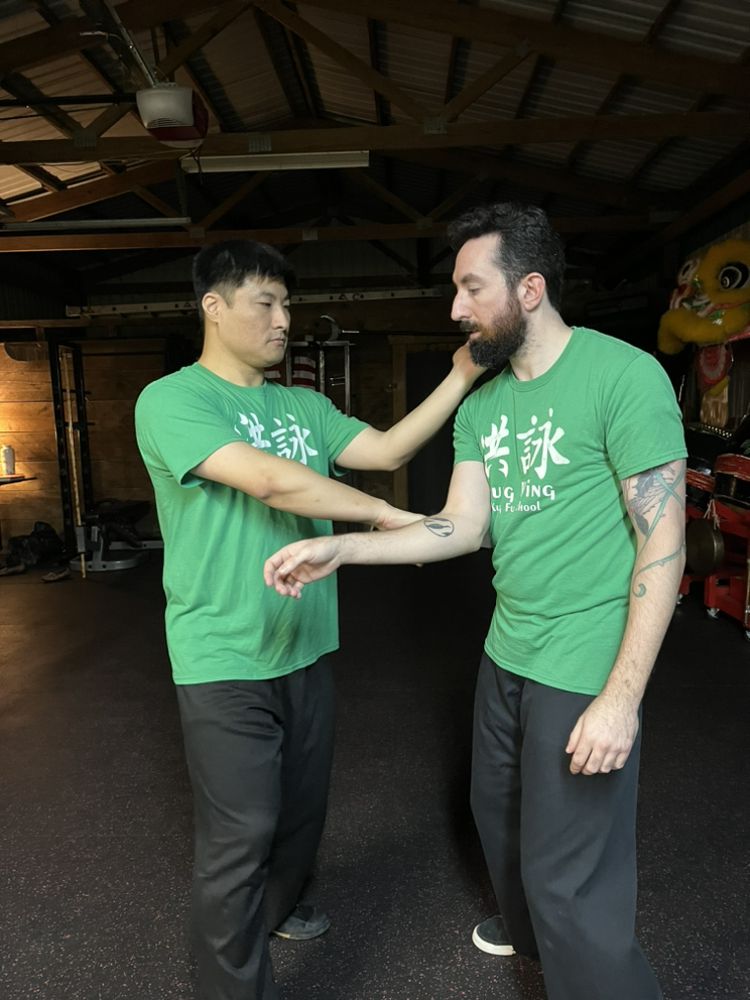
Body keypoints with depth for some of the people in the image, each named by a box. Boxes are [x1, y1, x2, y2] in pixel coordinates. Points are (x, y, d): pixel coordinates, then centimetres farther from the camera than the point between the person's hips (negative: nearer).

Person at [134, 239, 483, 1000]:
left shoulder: (306, 407, 9)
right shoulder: (170, 401, -13)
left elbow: (388, 450, 2)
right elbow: (269, 480, -26)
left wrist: (461, 378, -6)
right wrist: (383, 512, -18)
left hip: (305, 649, 7)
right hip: (225, 662, -7)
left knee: (302, 807, 23)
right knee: (239, 836, 3)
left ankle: (276, 907, 51)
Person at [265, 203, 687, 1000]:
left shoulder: (624, 376, -16)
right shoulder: (482, 403, 6)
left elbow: (663, 543, -17)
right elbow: (462, 524, 2)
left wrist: (621, 697, -19)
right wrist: (339, 548, -9)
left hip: (587, 668, -8)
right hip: (506, 653, 8)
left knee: (569, 881, 4)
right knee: (498, 811, 26)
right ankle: (526, 930, 56)